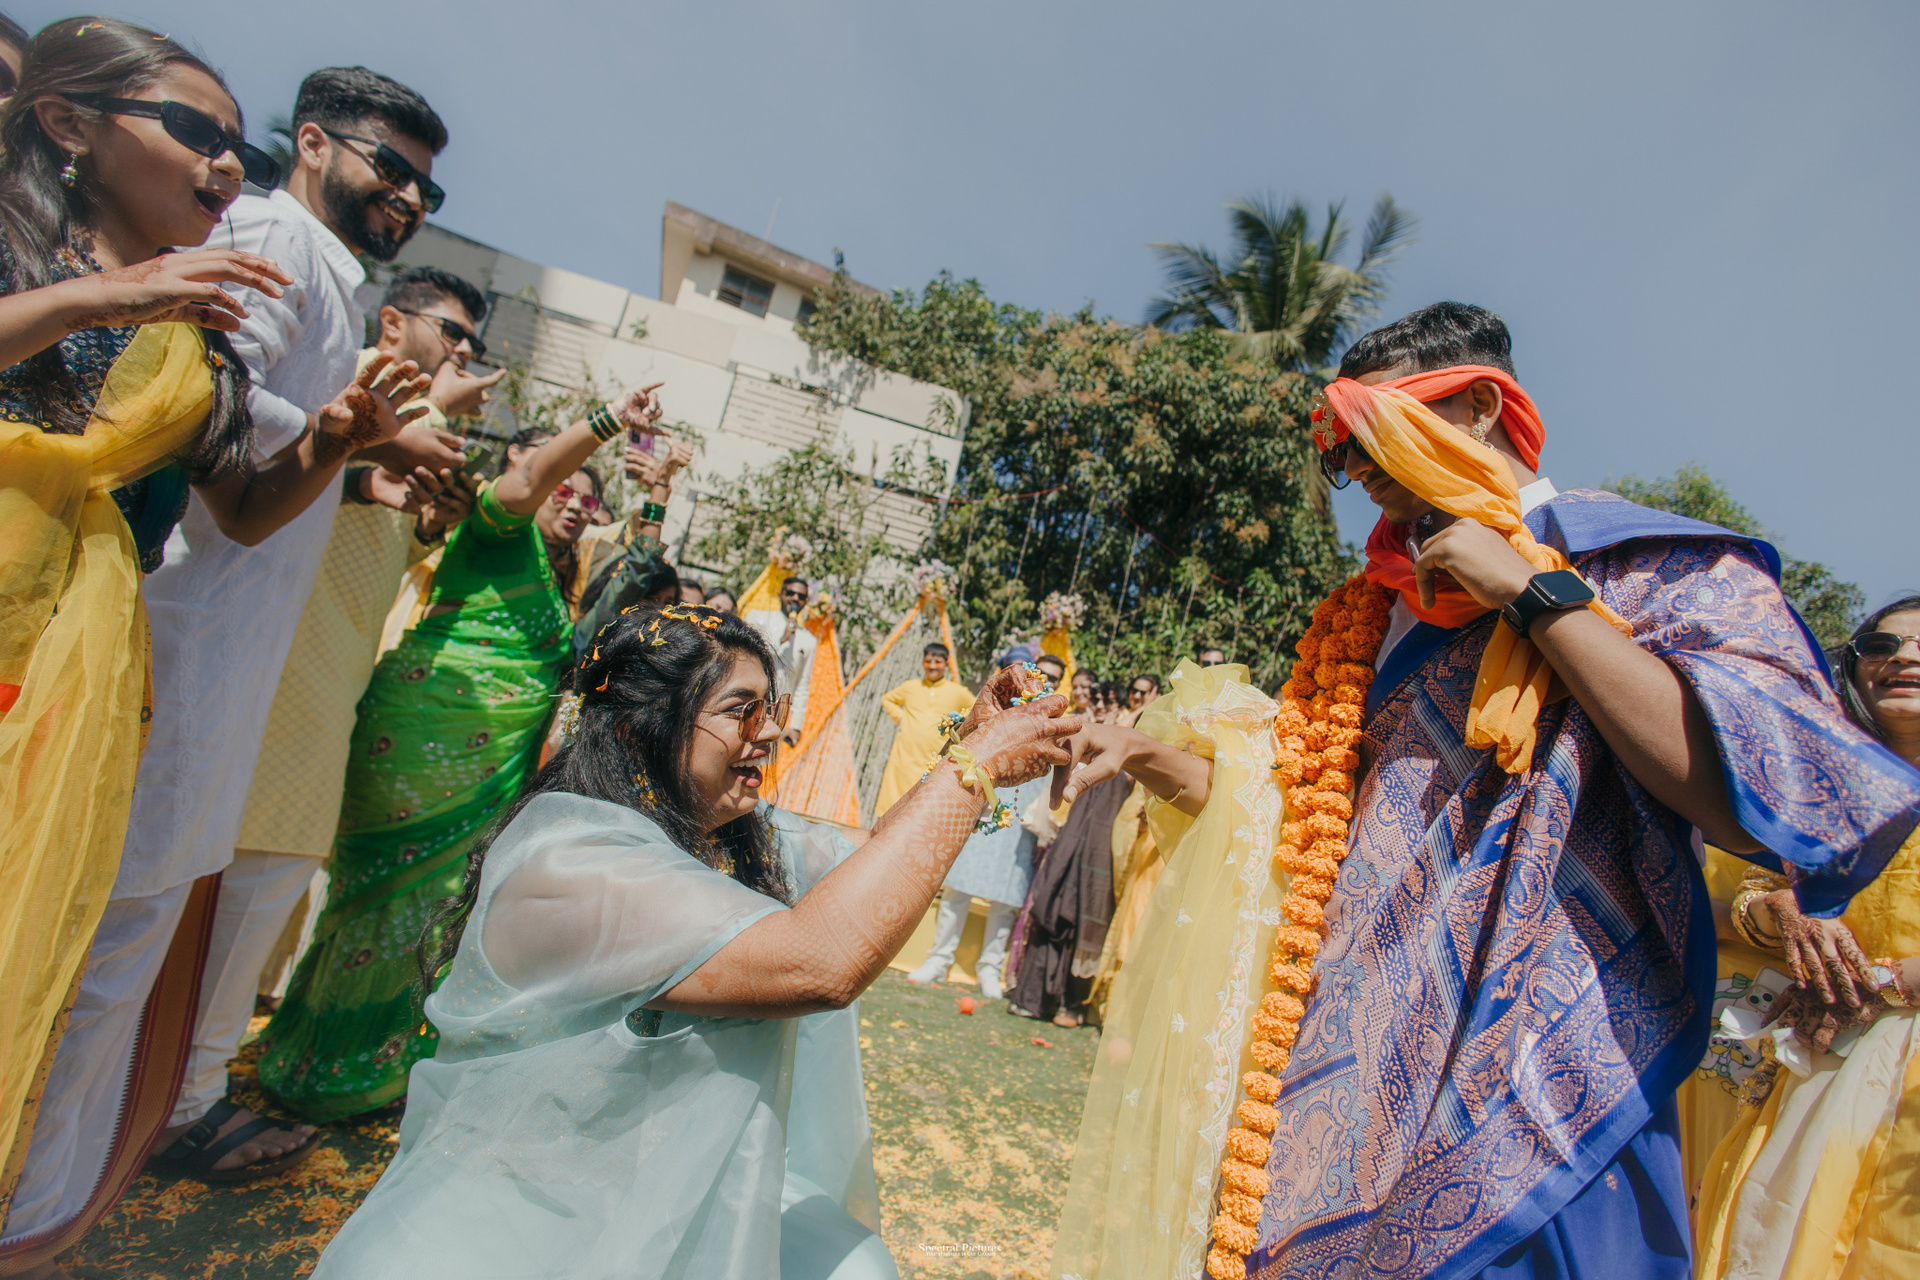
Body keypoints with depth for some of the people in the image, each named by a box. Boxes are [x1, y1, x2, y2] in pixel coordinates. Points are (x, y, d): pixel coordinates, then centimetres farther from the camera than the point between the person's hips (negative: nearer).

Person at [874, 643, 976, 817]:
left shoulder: (958, 692, 5)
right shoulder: (911, 687, 11)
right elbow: (887, 698, 27)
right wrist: (899, 717, 11)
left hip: (936, 761, -2)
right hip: (905, 755, 2)